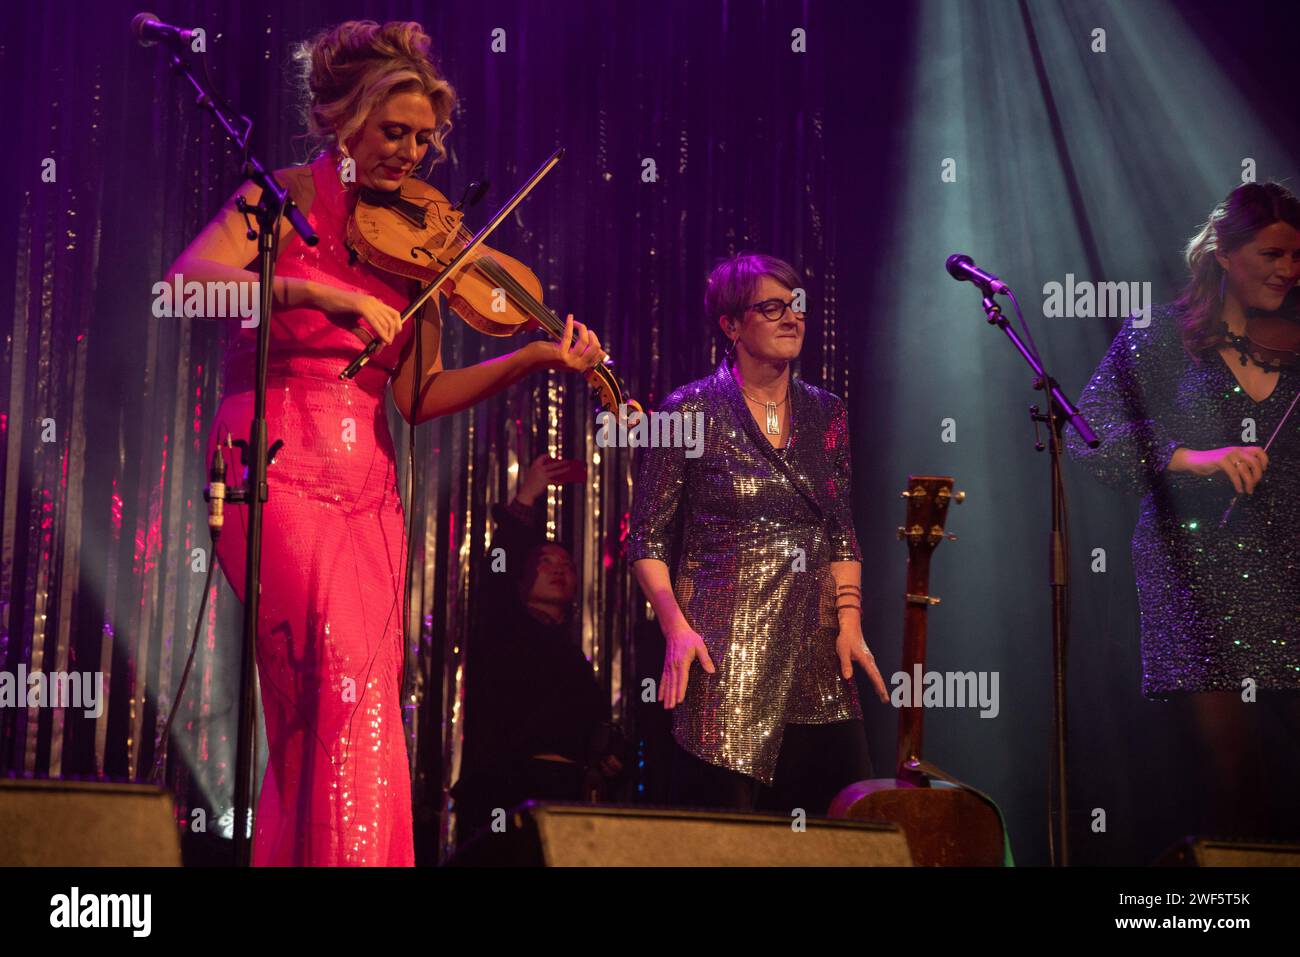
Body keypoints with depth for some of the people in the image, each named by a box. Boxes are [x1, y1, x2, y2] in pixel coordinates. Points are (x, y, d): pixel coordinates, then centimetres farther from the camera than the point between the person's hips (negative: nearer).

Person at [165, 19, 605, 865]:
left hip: (367, 488, 5)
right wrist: (323, 294, -26)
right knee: (348, 683, -18)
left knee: (345, 703, 2)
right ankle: (346, 855, -13)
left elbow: (419, 396, 8)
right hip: (279, 469, -5)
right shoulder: (288, 198, 2)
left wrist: (535, 359, -2)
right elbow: (190, 280, -17)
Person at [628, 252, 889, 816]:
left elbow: (842, 534, 16)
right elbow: (648, 540, -1)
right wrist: (676, 627, -14)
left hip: (815, 658, 5)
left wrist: (849, 622, 3)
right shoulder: (691, 412, -2)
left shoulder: (825, 414, 12)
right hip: (725, 660, -4)